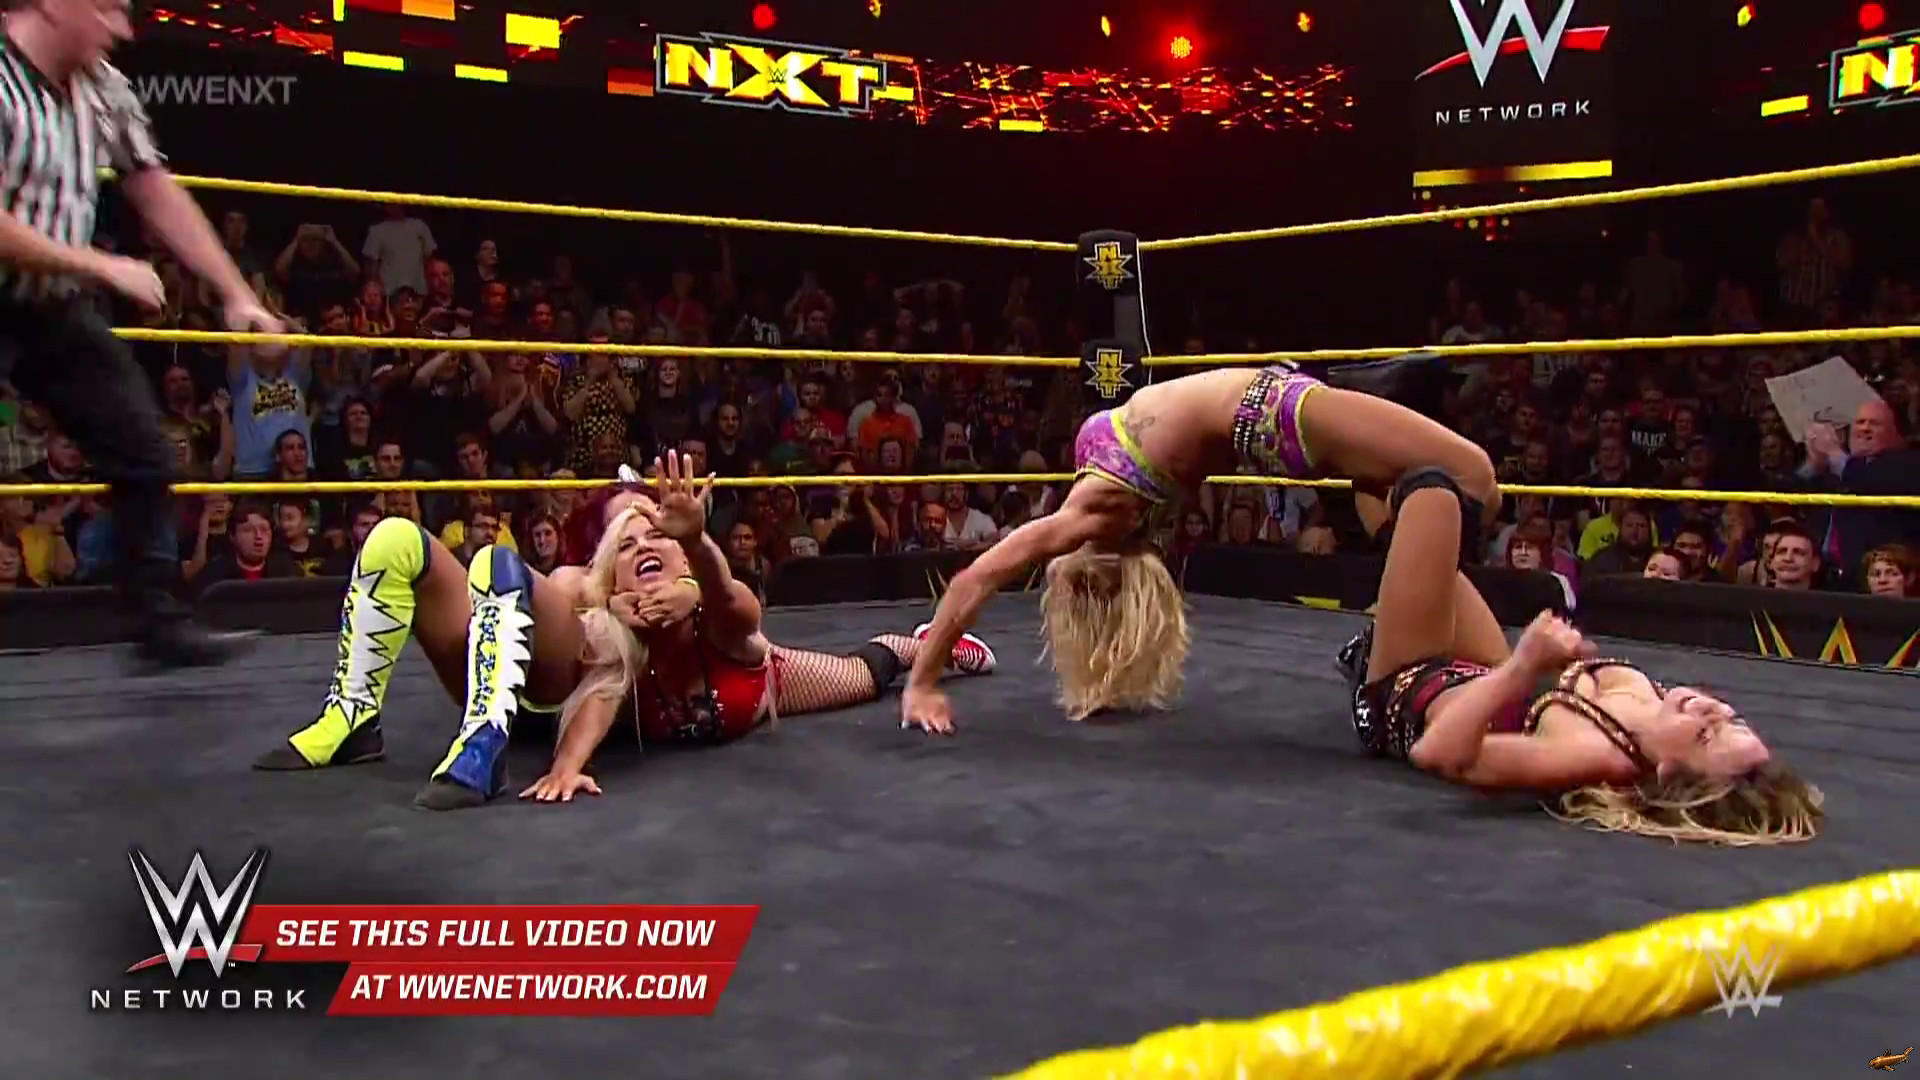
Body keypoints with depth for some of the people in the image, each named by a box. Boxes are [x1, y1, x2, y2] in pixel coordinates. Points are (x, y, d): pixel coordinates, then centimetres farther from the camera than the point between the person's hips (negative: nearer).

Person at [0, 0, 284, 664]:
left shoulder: (106, 91, 0)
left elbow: (159, 196, 7)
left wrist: (237, 294, 4)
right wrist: (107, 269, -19)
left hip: (58, 310, 7)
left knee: (144, 459, 6)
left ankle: (162, 625, 16)